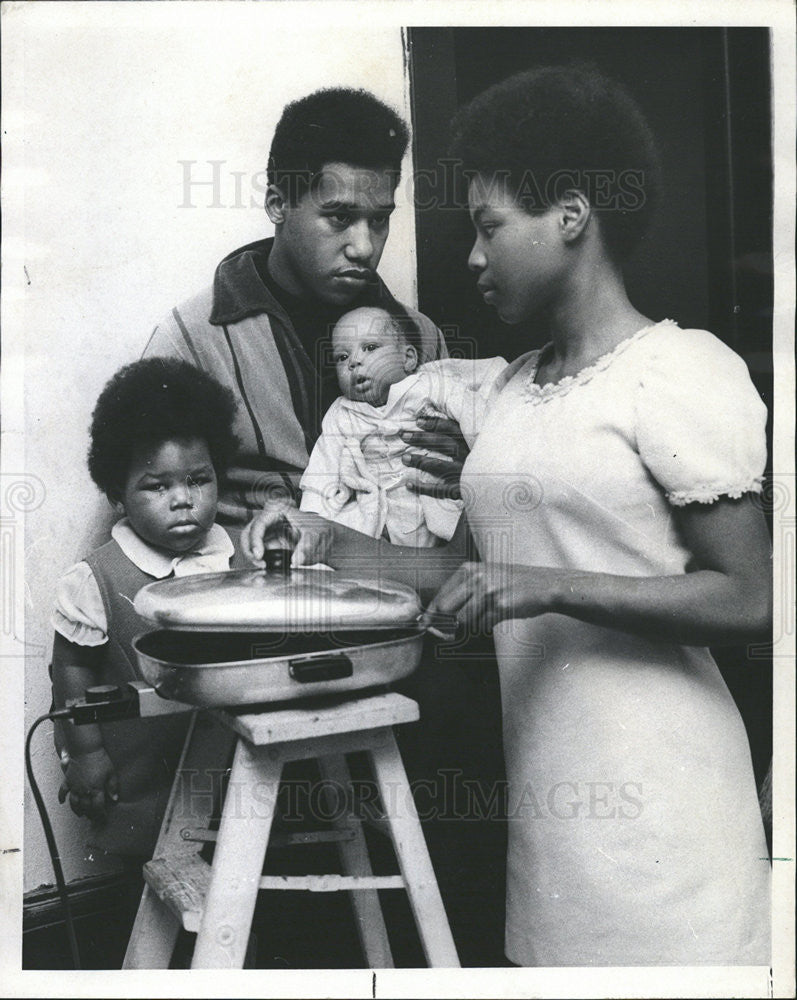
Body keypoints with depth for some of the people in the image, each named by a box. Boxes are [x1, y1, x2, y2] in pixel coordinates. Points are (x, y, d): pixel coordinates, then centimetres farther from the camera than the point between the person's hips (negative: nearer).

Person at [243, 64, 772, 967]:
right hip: (544, 781, 6)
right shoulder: (517, 386, 13)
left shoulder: (681, 370, -9)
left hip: (648, 791, -6)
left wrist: (547, 587, -20)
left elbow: (748, 602, -13)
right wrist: (334, 546, 5)